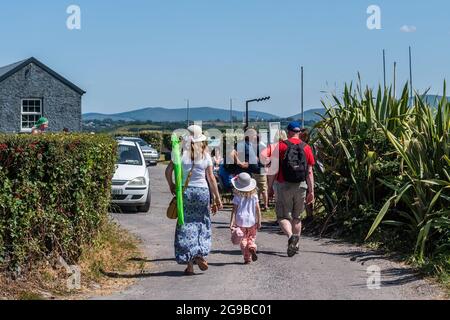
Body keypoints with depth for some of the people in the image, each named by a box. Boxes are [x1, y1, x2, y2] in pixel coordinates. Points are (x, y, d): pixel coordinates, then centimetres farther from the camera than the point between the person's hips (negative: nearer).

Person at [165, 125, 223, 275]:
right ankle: (200, 254, 3)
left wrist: (171, 185, 13)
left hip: (185, 191, 0)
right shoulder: (206, 156, -1)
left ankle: (189, 264, 4)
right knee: (202, 224, 15)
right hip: (203, 191, 0)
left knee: (186, 225, 5)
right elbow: (211, 178, 0)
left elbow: (168, 170, -5)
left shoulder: (181, 153, -4)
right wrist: (217, 198, 6)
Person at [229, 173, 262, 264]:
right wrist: (259, 221, 4)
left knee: (243, 240, 7)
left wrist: (232, 222, -8)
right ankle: (252, 247, -16)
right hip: (252, 221, 2)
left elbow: (234, 210, -9)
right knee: (252, 238, 16)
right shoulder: (254, 196, -1)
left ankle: (247, 258, 3)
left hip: (241, 221, -1)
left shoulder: (237, 197, -6)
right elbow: (258, 209, -2)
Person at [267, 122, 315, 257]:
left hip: (285, 186, -3)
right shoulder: (306, 148, 4)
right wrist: (311, 191, 6)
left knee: (283, 216, 2)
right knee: (297, 217, 16)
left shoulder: (281, 146, -3)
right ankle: (295, 245, 19)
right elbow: (310, 172, 3)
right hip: (301, 186, 3)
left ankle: (291, 236, -25)